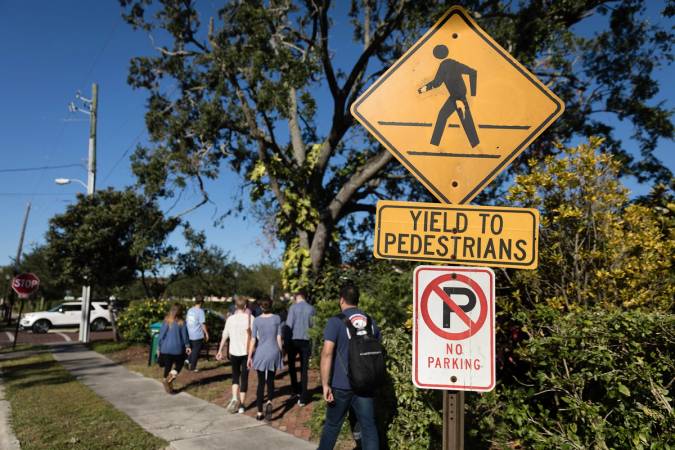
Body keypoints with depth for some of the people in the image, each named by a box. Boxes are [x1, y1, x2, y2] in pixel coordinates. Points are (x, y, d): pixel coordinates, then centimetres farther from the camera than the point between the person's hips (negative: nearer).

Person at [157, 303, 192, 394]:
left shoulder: (166, 321, -5)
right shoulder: (181, 323, -10)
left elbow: (161, 335, -1)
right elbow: (184, 336, -3)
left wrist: (159, 348, 9)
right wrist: (187, 346, 12)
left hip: (166, 349, 2)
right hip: (178, 349, -2)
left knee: (167, 367, 12)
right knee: (179, 365, 16)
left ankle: (169, 387, 16)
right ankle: (169, 378, -8)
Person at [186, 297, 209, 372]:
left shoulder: (189, 310, 7)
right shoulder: (200, 311, -16)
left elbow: (187, 321, 14)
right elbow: (203, 324, -16)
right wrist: (206, 333, -7)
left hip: (190, 335, 7)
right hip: (198, 335, -7)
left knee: (193, 350, 23)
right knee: (196, 351, 4)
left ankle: (189, 361, 8)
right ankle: (193, 367, 10)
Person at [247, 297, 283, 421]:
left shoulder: (256, 320, -3)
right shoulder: (277, 319, -3)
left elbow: (253, 340, -3)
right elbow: (279, 338, -1)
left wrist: (249, 356, 3)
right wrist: (280, 352, 10)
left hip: (260, 353, 0)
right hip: (273, 352, 0)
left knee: (261, 383, 9)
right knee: (270, 381, 14)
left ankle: (259, 412, 12)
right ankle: (269, 402, -13)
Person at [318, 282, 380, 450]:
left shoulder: (335, 322, -9)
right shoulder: (371, 322, 5)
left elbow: (327, 353, -16)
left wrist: (325, 385, -13)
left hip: (341, 385, -3)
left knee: (332, 425, 14)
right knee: (369, 427, 6)